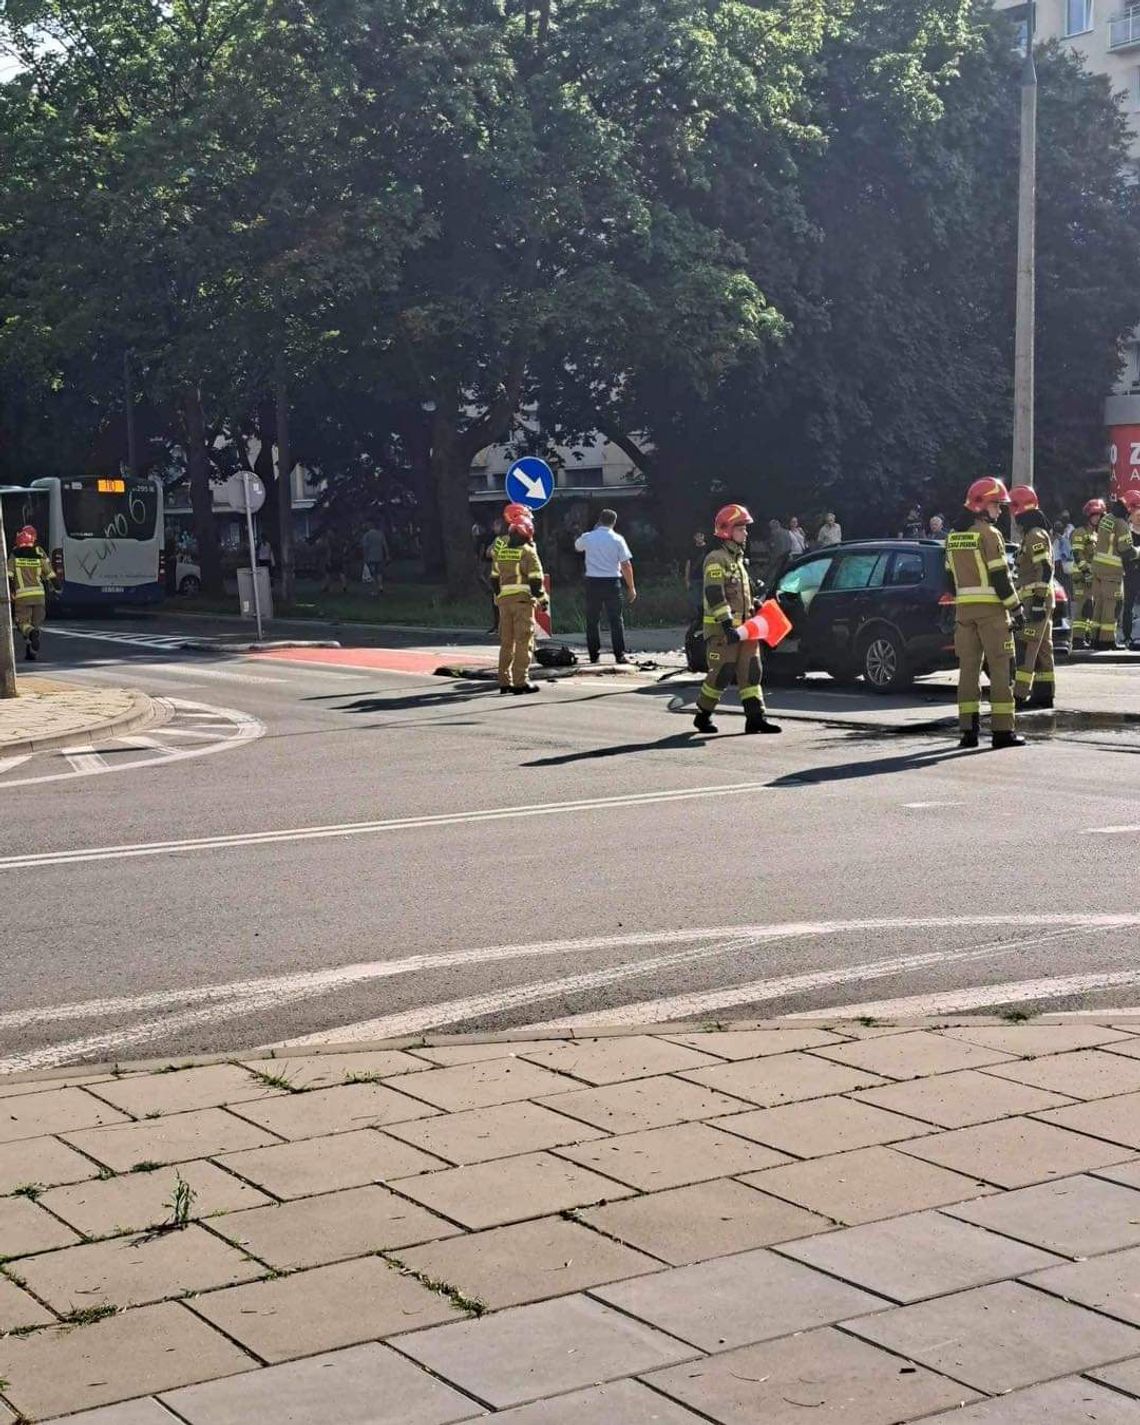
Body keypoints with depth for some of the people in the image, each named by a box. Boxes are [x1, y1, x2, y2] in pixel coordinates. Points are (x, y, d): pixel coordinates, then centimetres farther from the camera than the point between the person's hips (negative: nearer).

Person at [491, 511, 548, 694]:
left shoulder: (500, 551, 9)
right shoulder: (527, 552, -8)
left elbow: (494, 578, 15)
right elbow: (535, 579, -10)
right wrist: (543, 598, 0)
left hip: (504, 599, 6)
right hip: (523, 599, -6)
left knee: (506, 641, 12)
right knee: (524, 641, -3)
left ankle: (504, 681, 14)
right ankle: (520, 681, -7)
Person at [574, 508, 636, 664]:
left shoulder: (587, 537, 2)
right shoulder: (617, 539, -3)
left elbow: (577, 547, 26)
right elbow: (626, 565, -5)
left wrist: (594, 530, 28)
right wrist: (631, 587, 2)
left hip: (593, 582, 1)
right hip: (612, 582, -1)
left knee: (592, 620, 9)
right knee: (615, 619, 3)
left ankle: (594, 655, 8)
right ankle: (619, 655, -1)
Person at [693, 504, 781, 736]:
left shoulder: (739, 559, 20)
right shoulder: (715, 559, -11)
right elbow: (715, 595, -20)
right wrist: (728, 624, -26)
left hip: (743, 626, 9)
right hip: (722, 629, -9)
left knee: (751, 671, 2)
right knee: (722, 673, -5)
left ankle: (756, 717, 2)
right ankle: (703, 716, 10)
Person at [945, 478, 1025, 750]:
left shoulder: (954, 536, 13)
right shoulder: (989, 534, -10)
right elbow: (1000, 577, -14)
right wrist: (1017, 609, -9)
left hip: (964, 609, 7)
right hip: (991, 609, -7)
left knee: (968, 668, 7)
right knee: (1000, 668, -3)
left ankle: (968, 730, 5)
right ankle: (1002, 730, -4)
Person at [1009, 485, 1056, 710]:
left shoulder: (1035, 535, -15)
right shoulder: (1035, 533, 19)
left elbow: (1045, 570, -22)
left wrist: (1039, 599, -25)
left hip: (1035, 600, -11)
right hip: (1040, 599, 11)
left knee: (1025, 647, -11)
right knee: (1042, 648, 12)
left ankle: (1020, 695, -14)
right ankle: (1044, 694, 16)